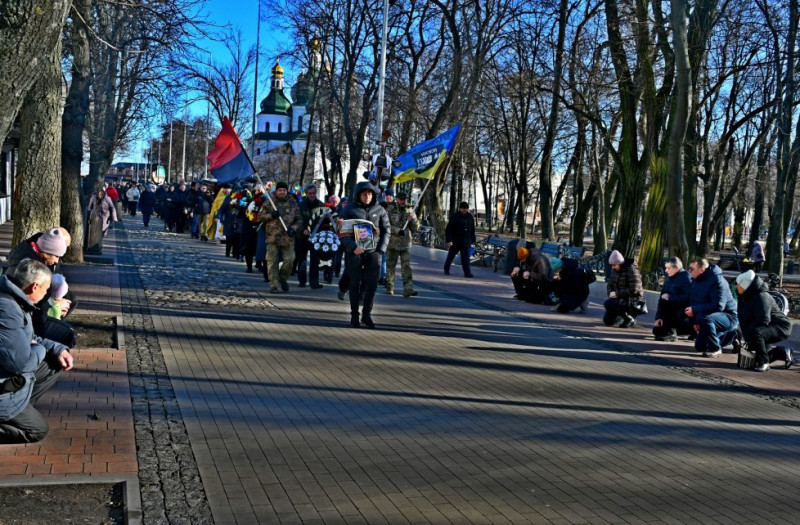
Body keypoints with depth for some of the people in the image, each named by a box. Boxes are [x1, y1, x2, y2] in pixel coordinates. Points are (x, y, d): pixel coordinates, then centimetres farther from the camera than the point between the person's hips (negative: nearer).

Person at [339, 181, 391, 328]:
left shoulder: (379, 210, 7)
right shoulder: (349, 210, 1)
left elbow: (387, 230, 12)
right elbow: (342, 231, -3)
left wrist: (381, 249, 0)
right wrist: (353, 247, -17)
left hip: (374, 252, 2)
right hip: (355, 252, -1)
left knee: (372, 284, -2)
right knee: (355, 284, 5)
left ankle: (367, 314, 11)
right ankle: (354, 315, 15)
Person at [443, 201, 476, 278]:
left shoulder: (470, 217, 8)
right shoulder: (455, 216, -8)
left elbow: (472, 230, 17)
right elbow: (448, 229, -10)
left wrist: (473, 240, 14)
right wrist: (449, 240, -16)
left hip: (466, 242, 3)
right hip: (455, 241, -3)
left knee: (465, 257, -3)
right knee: (451, 255, 11)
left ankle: (467, 272, -8)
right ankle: (446, 269, 29)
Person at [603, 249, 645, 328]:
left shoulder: (631, 270, -21)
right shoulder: (614, 270, 3)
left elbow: (633, 290, -26)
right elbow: (609, 284, 11)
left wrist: (617, 293, -24)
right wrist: (610, 293, -11)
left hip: (632, 300, -8)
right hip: (619, 298, 8)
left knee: (608, 304, -29)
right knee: (607, 320, 6)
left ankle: (629, 319, -11)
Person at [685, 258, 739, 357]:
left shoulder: (717, 281, -25)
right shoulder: (696, 280, 1)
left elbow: (718, 306, -33)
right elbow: (693, 300, 8)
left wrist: (695, 310, -31)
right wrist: (694, 321, -1)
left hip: (729, 316, -9)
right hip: (711, 316, 9)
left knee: (704, 317, -39)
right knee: (699, 346, 14)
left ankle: (715, 349, -19)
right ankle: (730, 335, 28)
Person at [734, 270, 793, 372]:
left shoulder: (761, 296, -25)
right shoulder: (744, 297, 3)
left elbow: (763, 321, -31)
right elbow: (743, 319, 6)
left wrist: (749, 337, -25)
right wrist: (746, 337, -5)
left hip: (780, 328, -10)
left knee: (755, 332, -38)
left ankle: (764, 363, -24)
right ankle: (783, 353, 34)